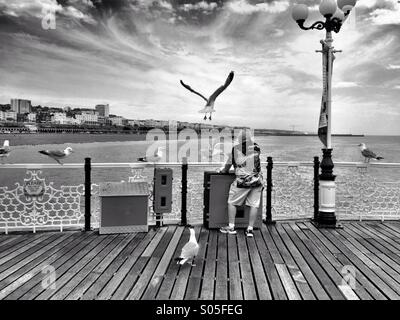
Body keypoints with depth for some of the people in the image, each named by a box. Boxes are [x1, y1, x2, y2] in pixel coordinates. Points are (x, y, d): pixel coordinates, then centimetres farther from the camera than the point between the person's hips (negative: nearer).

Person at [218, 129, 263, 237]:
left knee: (232, 202, 11)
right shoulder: (256, 147, 5)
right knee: (254, 205, 7)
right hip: (256, 181, 2)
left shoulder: (235, 148, 1)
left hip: (242, 181, -2)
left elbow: (228, 165, 9)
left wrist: (223, 170, 30)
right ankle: (250, 229, 9)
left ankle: (231, 227, 13)